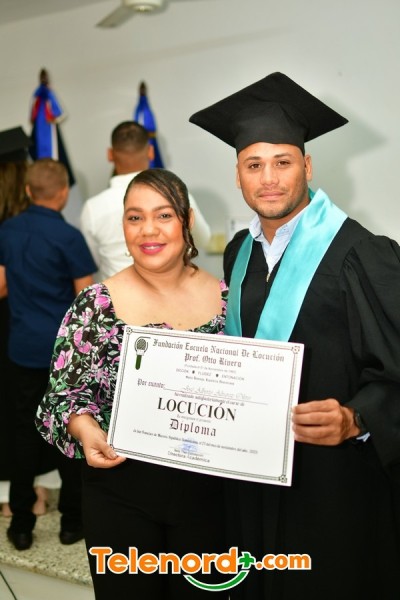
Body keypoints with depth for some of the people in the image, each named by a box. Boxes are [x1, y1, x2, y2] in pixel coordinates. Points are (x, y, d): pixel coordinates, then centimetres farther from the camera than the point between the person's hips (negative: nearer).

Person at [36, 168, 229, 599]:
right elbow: (65, 391, -6)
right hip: (122, 492, -2)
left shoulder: (225, 297, -1)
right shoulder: (95, 305, -8)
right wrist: (85, 428, -25)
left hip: (206, 487, 3)